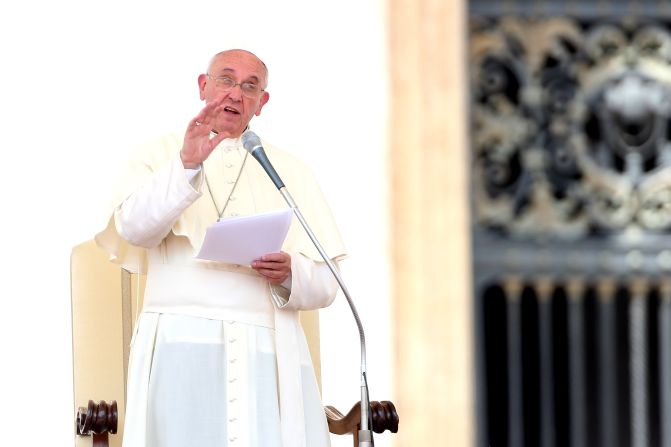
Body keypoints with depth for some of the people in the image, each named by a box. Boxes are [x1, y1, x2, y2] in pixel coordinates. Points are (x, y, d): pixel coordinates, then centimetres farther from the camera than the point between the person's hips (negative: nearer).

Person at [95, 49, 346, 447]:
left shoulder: (291, 172, 19)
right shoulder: (162, 155, 14)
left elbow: (324, 283, 11)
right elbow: (135, 227, -7)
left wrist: (290, 275, -11)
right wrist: (187, 166, -22)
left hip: (268, 354, 2)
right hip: (182, 348, -2)